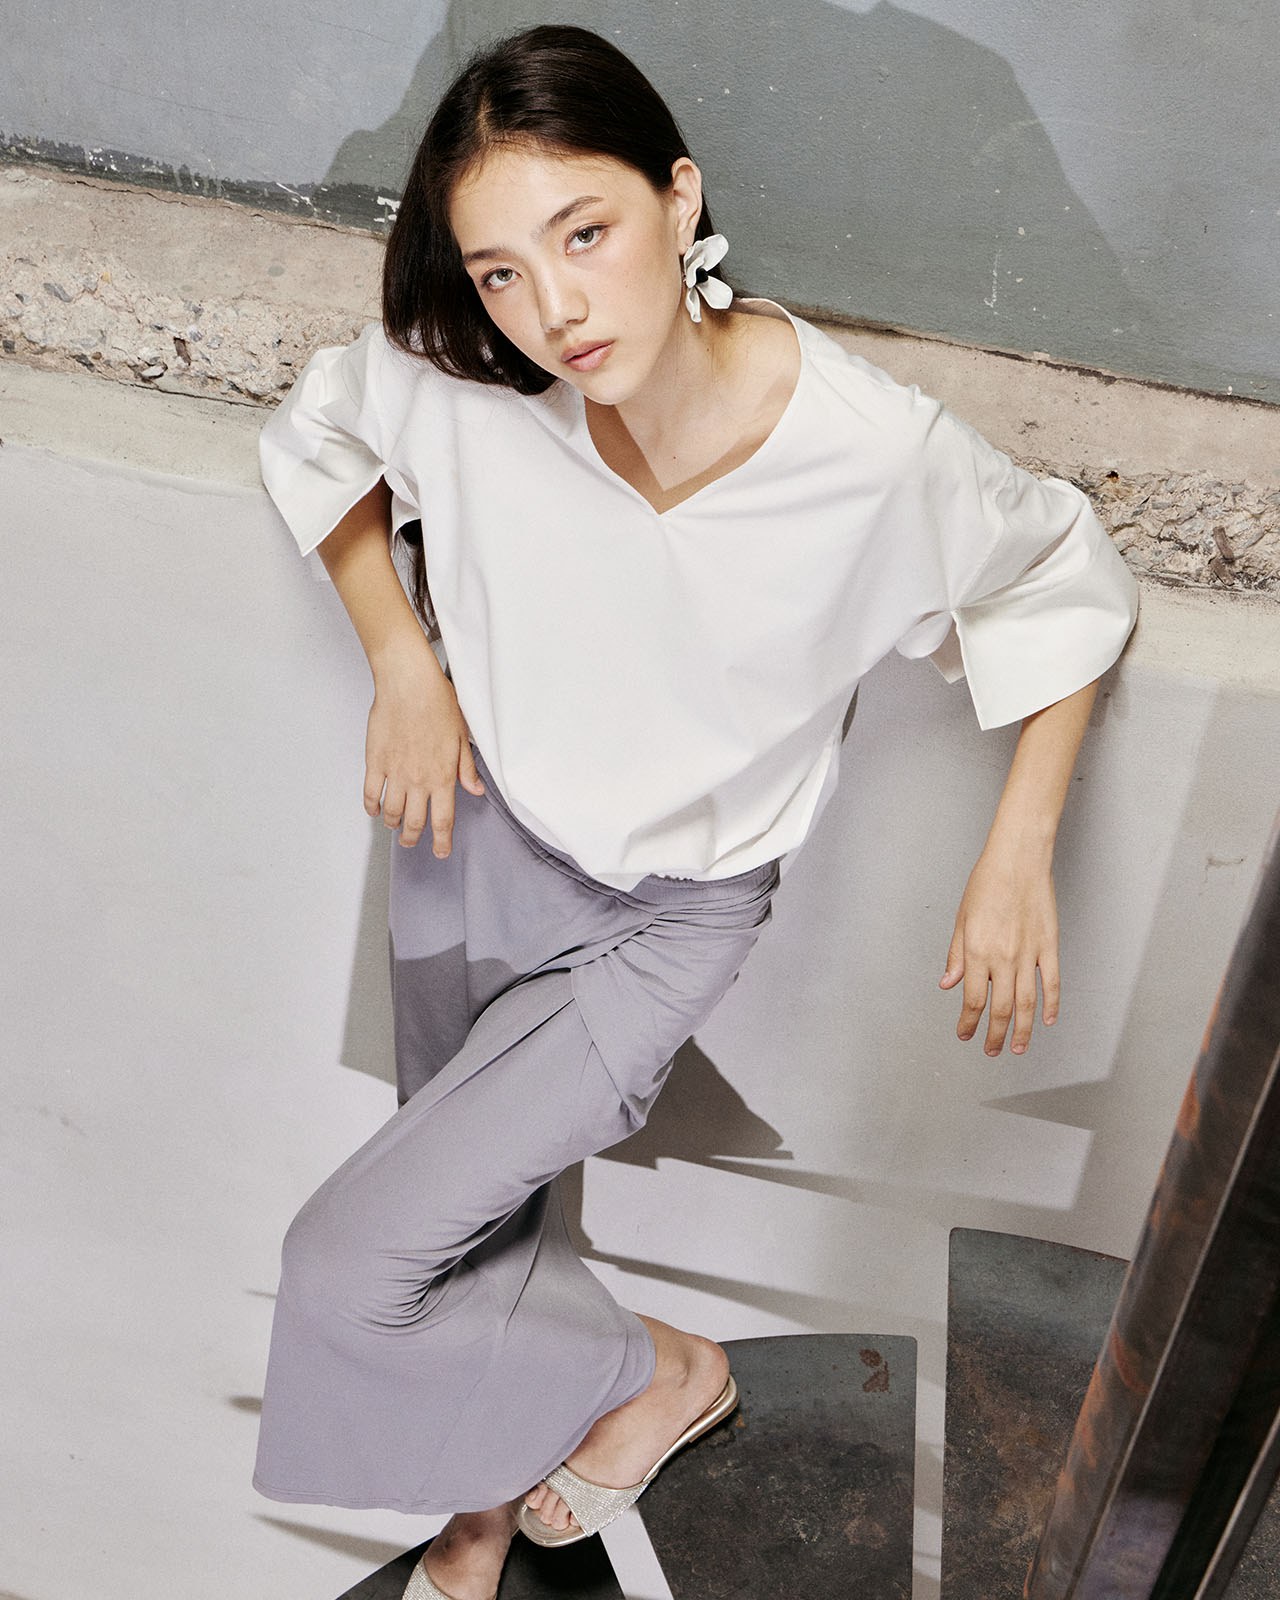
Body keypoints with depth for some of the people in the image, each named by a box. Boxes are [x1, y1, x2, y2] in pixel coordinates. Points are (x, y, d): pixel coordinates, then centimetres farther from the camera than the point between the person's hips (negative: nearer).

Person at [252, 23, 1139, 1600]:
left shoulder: (880, 451, -29)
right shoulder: (462, 379, -22)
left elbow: (1068, 588, -9)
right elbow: (317, 431, 2)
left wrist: (1017, 857, -12)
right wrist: (403, 663, -7)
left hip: (667, 910, -3)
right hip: (478, 830, 4)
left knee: (350, 1260, -7)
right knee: (481, 1216, 21)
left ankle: (661, 1370, 21)